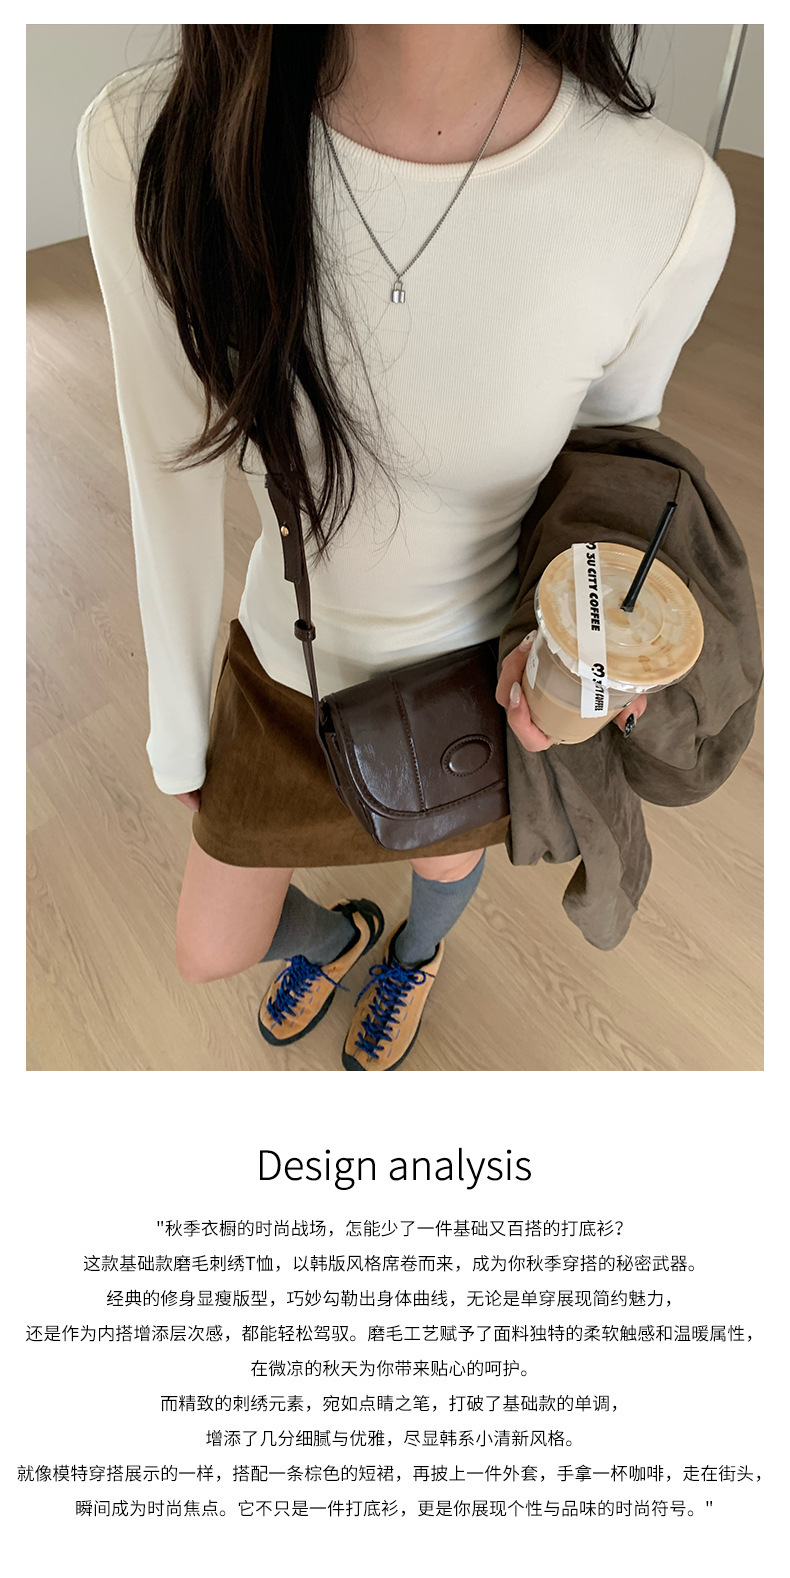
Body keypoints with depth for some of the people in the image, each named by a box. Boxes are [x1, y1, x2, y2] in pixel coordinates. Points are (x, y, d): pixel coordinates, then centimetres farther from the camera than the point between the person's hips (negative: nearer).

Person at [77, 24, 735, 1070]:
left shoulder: (671, 206, -28)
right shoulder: (150, 145, -26)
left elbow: (615, 438, -6)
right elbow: (174, 479, -13)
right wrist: (177, 727, 1)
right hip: (288, 664, 2)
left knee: (446, 860, 32)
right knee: (210, 953, 22)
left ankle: (413, 954, 73)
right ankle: (335, 935, 61)